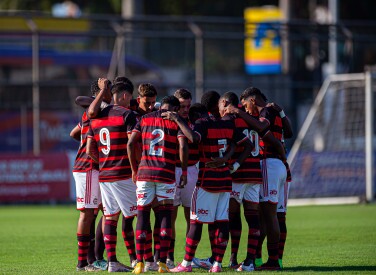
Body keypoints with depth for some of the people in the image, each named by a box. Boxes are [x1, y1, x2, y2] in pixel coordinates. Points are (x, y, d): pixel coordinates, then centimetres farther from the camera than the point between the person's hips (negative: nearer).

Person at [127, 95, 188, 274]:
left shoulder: (144, 119, 11)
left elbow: (130, 144, 5)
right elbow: (183, 147, -9)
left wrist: (134, 169, 13)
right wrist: (184, 172, 0)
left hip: (144, 172, 2)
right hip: (166, 174, -2)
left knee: (142, 215, 4)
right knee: (166, 215, 5)